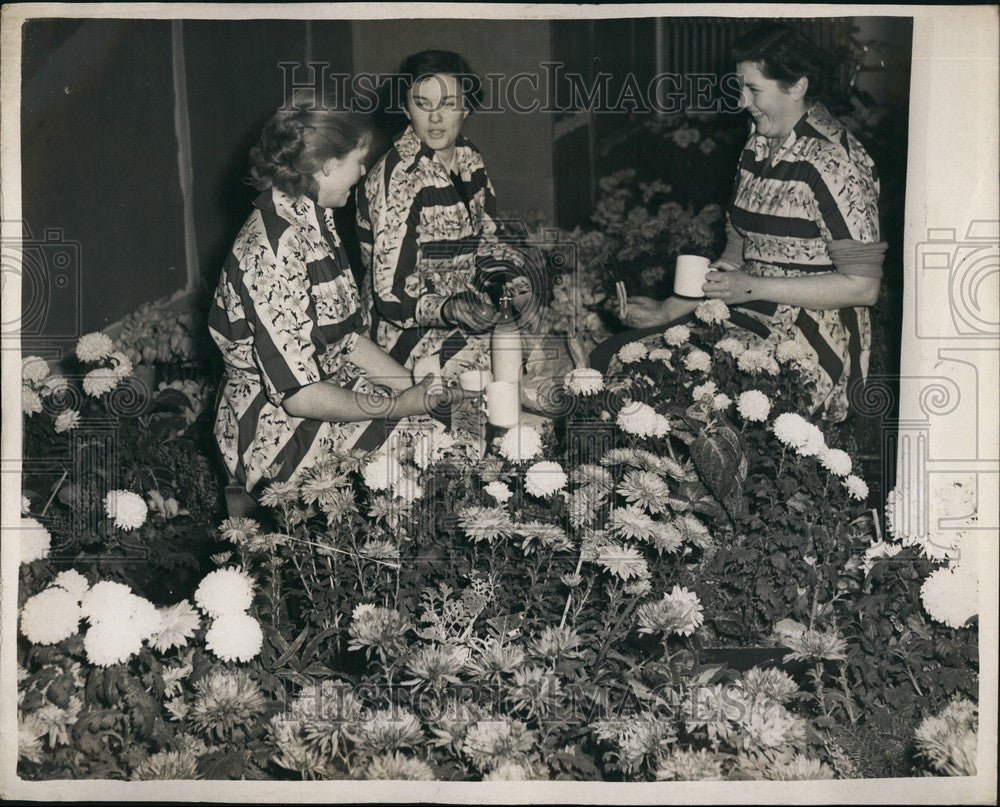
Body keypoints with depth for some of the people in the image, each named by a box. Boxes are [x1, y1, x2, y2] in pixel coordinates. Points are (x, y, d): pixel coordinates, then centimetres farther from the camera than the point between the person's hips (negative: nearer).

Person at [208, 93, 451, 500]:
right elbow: (299, 395, -25)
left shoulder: (314, 221, 7)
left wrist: (414, 386, 0)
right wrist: (397, 406, -16)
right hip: (282, 432, -9)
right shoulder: (274, 250, -24)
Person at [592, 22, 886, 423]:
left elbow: (863, 286, -17)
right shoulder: (758, 146, 12)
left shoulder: (831, 160, -14)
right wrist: (670, 309, 6)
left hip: (810, 343, -8)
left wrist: (753, 288, -18)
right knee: (609, 357, -5)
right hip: (748, 321, 9)